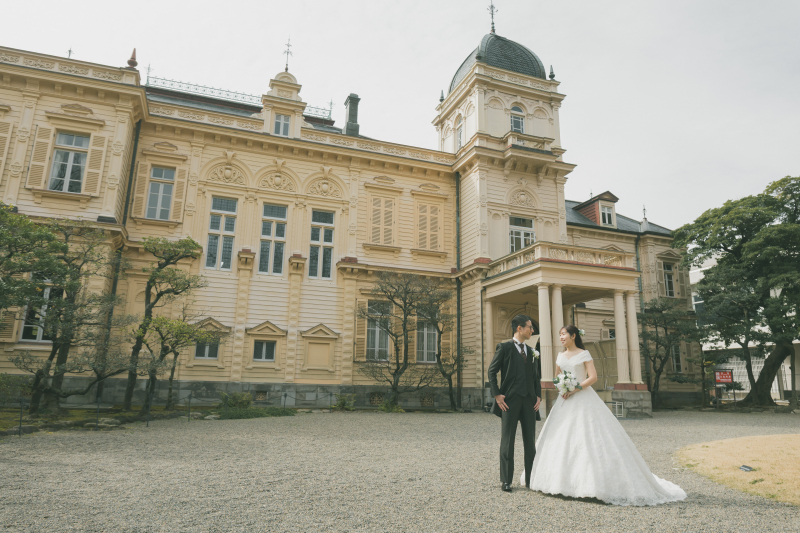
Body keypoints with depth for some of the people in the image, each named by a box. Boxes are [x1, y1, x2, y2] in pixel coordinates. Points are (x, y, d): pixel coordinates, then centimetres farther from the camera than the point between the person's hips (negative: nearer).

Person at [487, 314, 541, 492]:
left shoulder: (530, 351, 15)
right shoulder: (504, 347, -3)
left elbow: (535, 375, 19)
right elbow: (492, 371, -5)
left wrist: (538, 395, 8)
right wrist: (497, 394, -11)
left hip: (529, 400, 6)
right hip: (510, 400, -6)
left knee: (530, 441, 10)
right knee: (507, 441, 1)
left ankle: (530, 478, 21)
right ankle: (506, 480, 9)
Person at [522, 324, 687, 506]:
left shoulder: (584, 354, -3)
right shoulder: (560, 357, 12)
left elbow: (593, 377, -11)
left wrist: (576, 389, -18)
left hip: (583, 400, -5)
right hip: (565, 402, 6)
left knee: (590, 438, -10)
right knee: (561, 439, 4)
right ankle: (563, 480, 12)